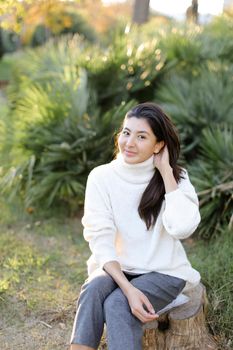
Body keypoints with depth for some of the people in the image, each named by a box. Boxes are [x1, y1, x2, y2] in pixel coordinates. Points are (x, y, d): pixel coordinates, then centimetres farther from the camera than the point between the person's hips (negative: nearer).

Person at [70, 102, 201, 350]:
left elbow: (181, 228, -25)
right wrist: (128, 288, -26)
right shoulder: (101, 177, -6)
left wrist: (166, 171, -20)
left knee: (118, 305, -29)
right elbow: (100, 239, -13)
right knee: (93, 290, -31)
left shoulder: (175, 178, -6)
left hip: (163, 273, -1)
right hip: (116, 269, 1)